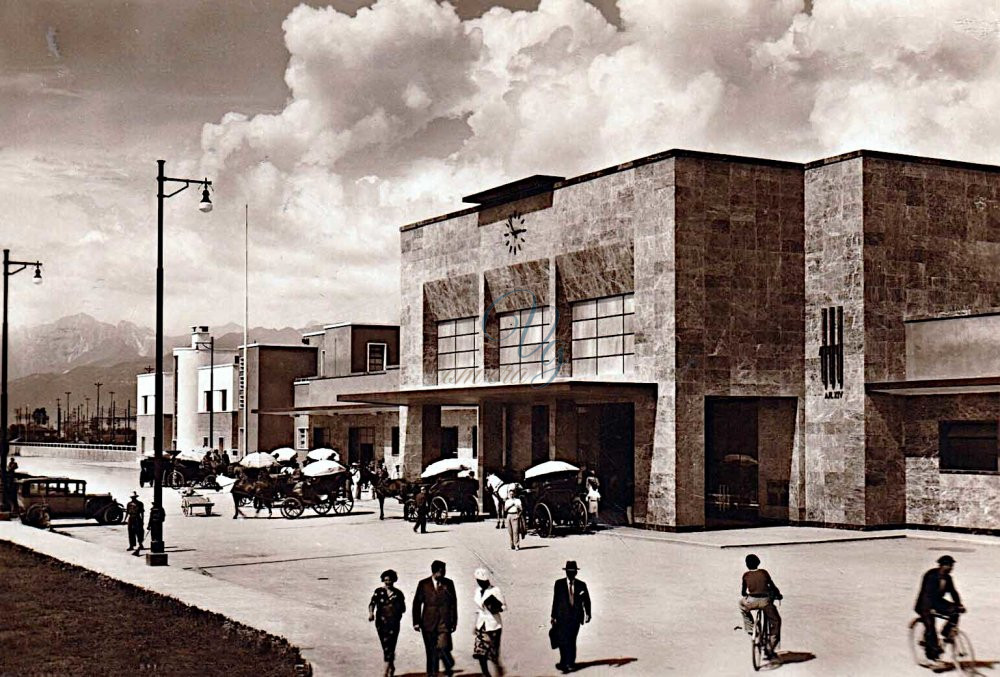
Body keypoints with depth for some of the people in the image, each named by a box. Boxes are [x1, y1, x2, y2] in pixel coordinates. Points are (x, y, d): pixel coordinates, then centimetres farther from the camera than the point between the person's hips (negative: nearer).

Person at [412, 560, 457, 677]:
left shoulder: (448, 583, 6)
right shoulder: (423, 584, 3)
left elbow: (454, 603, 9)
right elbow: (417, 603, 4)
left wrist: (454, 621, 7)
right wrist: (416, 622, -1)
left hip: (444, 622, -1)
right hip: (428, 622, 1)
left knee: (443, 647, -15)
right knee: (431, 651, 7)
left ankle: (449, 667, 9)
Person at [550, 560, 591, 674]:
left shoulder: (581, 585, 7)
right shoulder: (559, 584, 5)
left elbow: (586, 601, 7)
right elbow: (555, 600, 6)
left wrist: (587, 614, -6)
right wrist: (553, 616, 4)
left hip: (576, 617, 1)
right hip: (563, 616, -1)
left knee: (572, 641, 4)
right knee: (563, 640, -10)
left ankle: (570, 663, 13)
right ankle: (564, 663, -2)